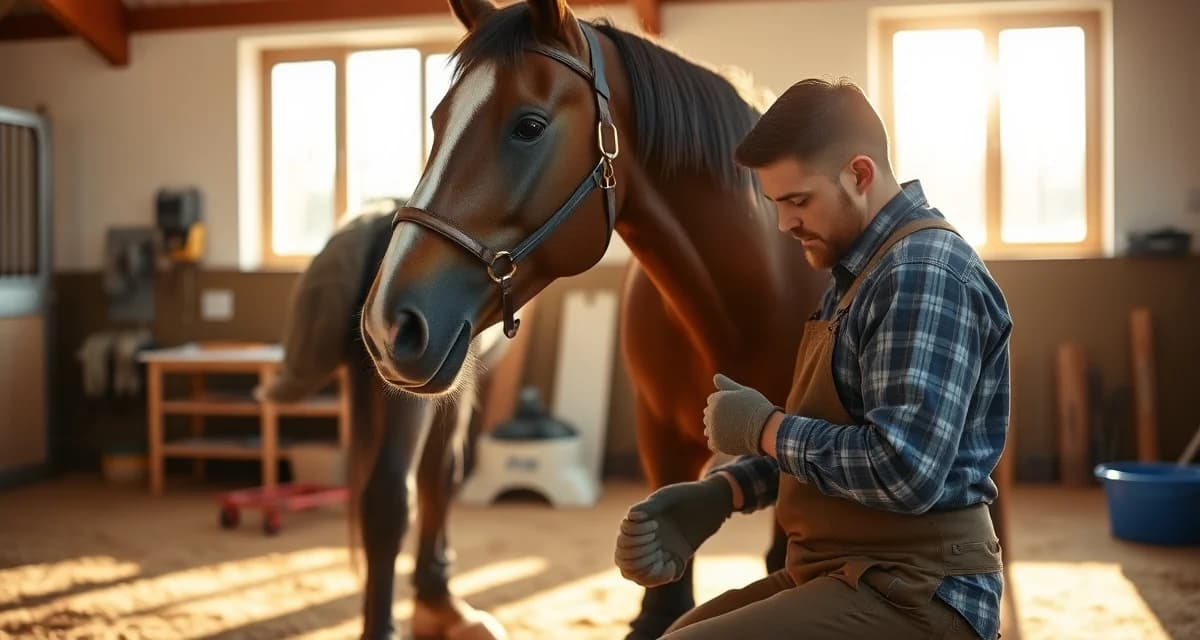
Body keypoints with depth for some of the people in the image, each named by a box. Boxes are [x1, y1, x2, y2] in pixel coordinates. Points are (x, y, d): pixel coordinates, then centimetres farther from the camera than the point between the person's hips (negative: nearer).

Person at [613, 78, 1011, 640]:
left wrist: (763, 428, -17)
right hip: (848, 571, 10)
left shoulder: (925, 274, -20)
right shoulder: (861, 270, 13)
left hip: (916, 591, -10)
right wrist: (718, 494, -2)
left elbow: (906, 470, -30)